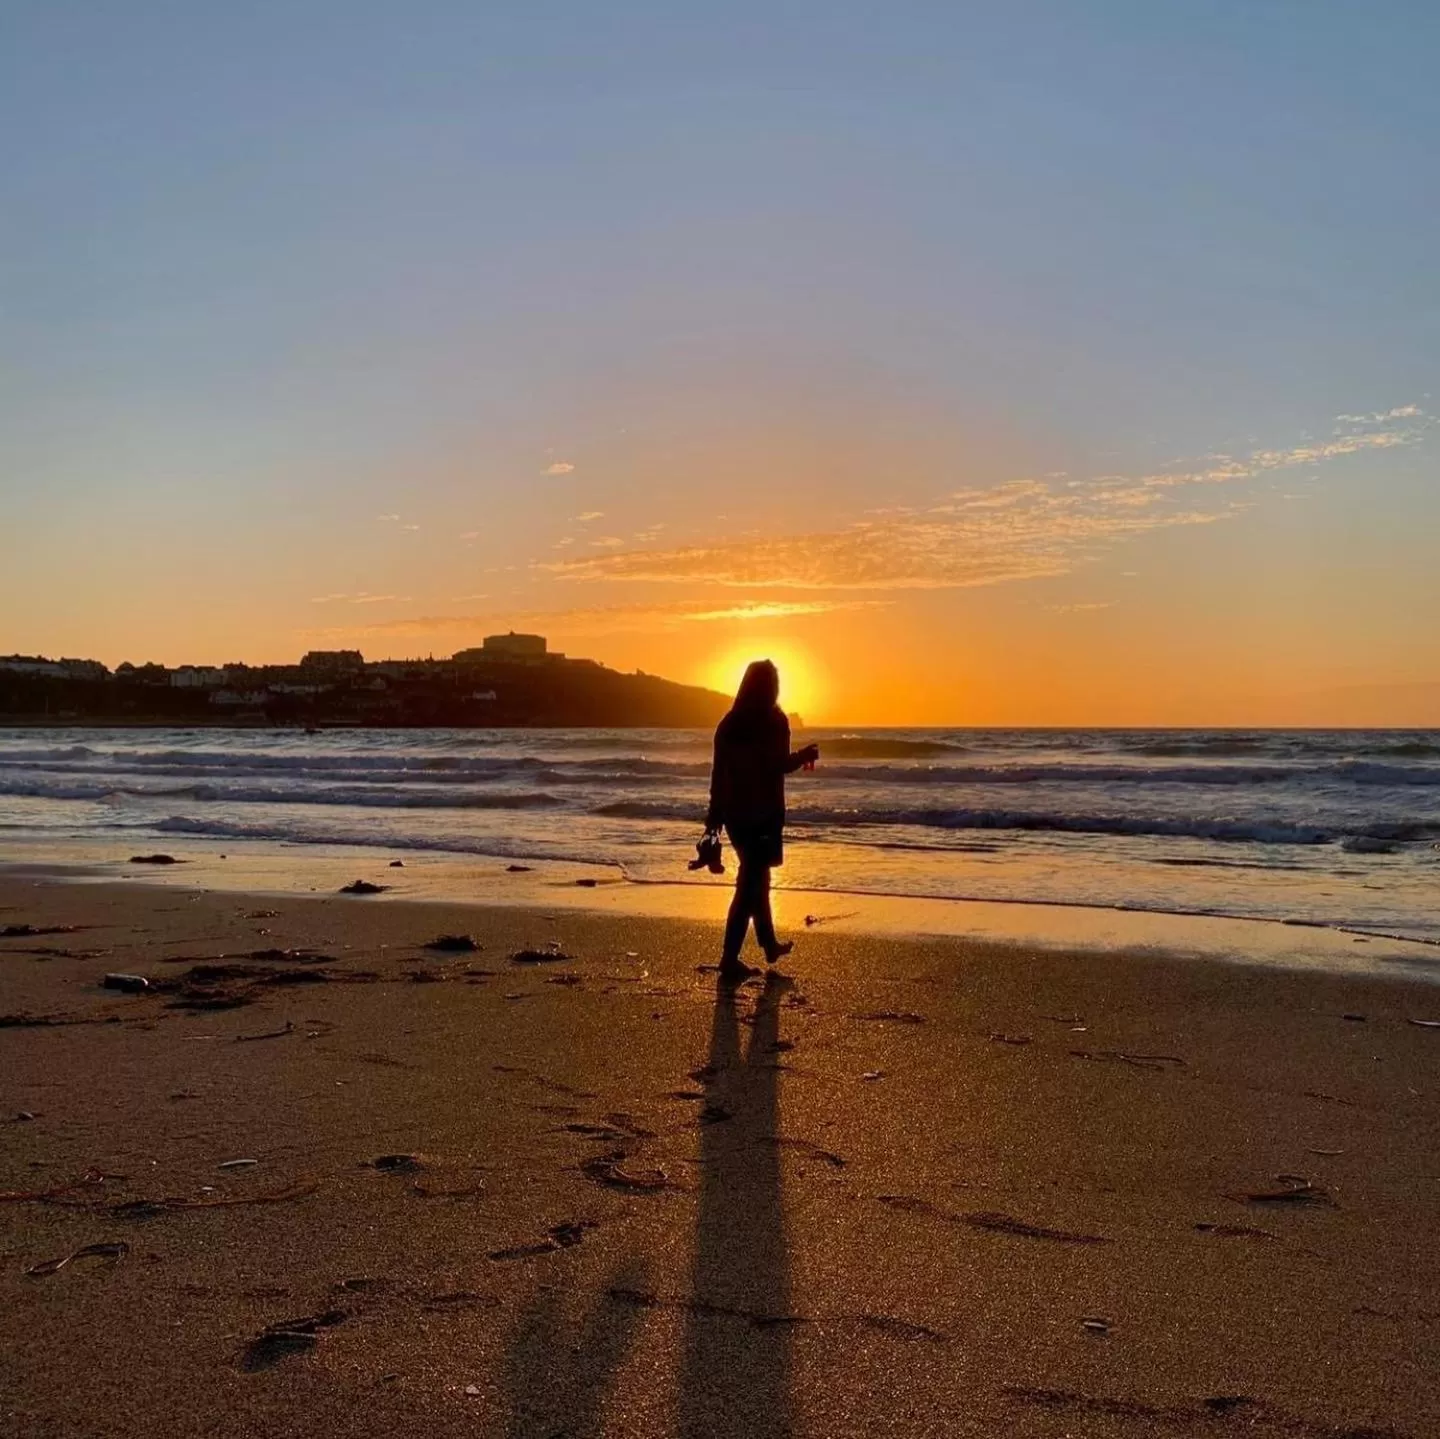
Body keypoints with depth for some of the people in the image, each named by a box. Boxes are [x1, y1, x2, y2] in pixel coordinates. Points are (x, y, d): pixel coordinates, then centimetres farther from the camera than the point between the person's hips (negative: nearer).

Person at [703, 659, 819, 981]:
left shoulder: (728, 723, 6)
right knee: (750, 884, -3)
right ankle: (730, 959, -7)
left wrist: (715, 814, 10)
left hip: (735, 813, 6)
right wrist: (805, 756, 1)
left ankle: (769, 944, 33)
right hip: (763, 812, -6)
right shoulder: (774, 721, -9)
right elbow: (778, 766, -17)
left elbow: (718, 772, 5)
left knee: (755, 876, 21)